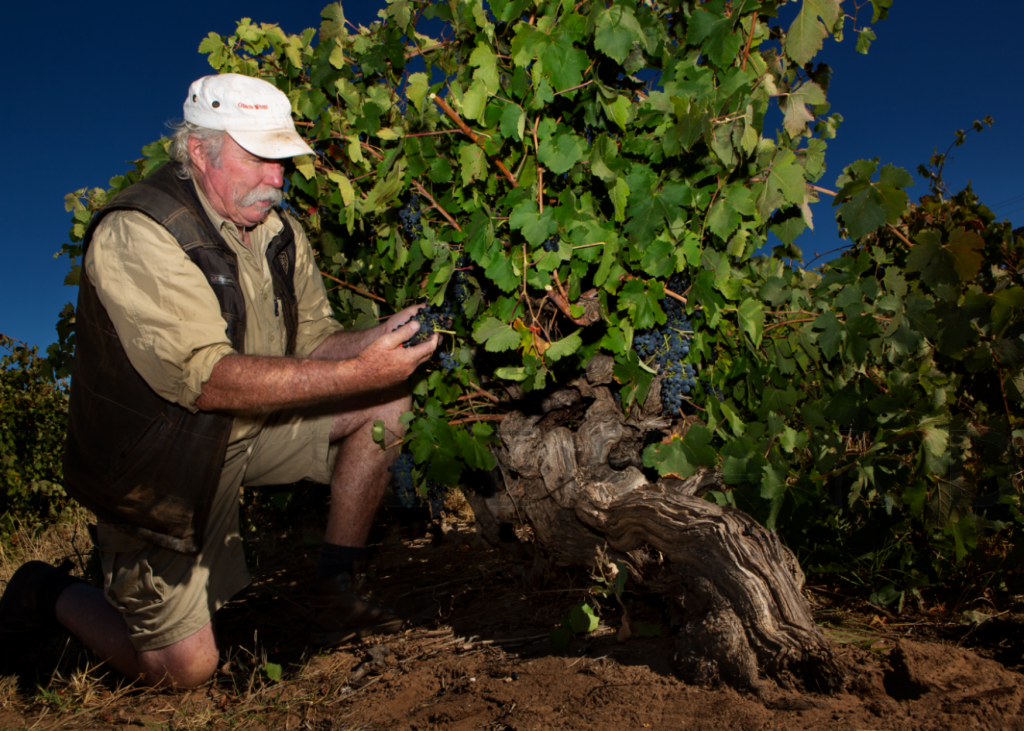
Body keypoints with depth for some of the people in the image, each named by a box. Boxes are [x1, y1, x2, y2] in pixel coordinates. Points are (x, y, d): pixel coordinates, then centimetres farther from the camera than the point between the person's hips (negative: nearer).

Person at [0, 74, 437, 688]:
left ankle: (336, 596, 3)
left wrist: (379, 338, -22)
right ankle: (53, 594, 26)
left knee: (388, 404, -9)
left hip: (251, 428, 7)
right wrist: (358, 372, -40)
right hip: (156, 463, -6)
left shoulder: (277, 230, 0)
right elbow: (208, 380, -35)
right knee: (185, 667, -3)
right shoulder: (134, 236, -25)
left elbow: (313, 342, 0)